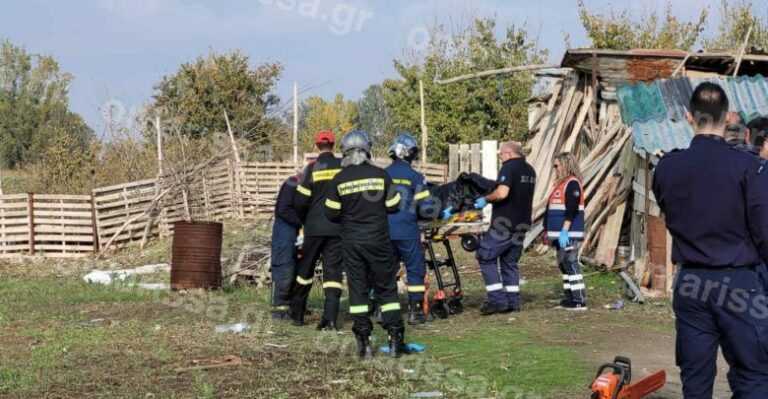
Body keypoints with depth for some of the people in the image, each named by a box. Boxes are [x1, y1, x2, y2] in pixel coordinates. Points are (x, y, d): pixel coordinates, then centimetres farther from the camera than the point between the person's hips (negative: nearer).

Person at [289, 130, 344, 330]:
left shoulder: (312, 168, -5)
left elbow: (301, 200, -3)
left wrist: (303, 219, 15)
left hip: (315, 226, -1)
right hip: (339, 228, 1)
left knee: (305, 268, 14)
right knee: (333, 271, 3)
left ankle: (297, 314, 20)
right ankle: (330, 319, -6)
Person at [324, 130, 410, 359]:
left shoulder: (339, 180, -5)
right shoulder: (381, 175, -6)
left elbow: (331, 213, 0)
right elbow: (393, 206, 1)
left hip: (351, 242, 1)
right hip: (378, 240, -1)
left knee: (357, 289, 7)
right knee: (387, 288, 8)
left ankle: (364, 343, 5)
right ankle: (395, 339, 4)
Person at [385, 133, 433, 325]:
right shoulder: (415, 176, -6)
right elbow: (425, 205, -8)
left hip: (385, 231, 4)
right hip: (407, 231, -4)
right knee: (415, 269, 4)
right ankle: (415, 311, 1)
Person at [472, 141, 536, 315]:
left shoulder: (509, 167, -13)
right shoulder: (530, 170, 14)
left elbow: (502, 193, -27)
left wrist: (486, 199, -11)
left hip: (504, 224, -8)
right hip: (522, 224, 8)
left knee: (486, 257, -1)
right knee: (510, 262, 15)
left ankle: (497, 299, -7)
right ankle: (513, 302, 13)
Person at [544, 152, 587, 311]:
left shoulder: (572, 183, -12)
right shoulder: (561, 183, 19)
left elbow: (571, 210, -21)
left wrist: (564, 231, -26)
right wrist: (551, 232, 23)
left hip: (569, 234, -11)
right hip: (561, 233, 11)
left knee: (571, 264, -11)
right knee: (564, 265, 13)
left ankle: (580, 301, -11)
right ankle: (569, 298, 19)